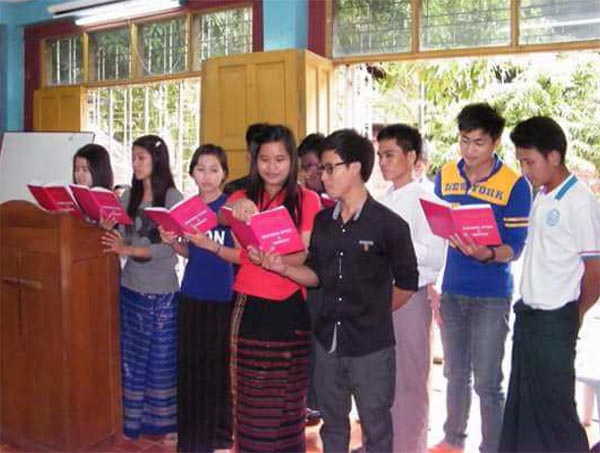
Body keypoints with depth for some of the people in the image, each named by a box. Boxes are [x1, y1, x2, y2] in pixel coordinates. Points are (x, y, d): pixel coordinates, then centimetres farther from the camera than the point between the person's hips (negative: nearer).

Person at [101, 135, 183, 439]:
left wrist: (128, 249, -27)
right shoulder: (129, 196, 7)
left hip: (161, 290, -5)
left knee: (161, 357, 7)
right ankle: (132, 418, 27)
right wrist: (107, 227, -17)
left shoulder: (173, 198, -10)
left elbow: (169, 247, -17)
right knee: (131, 355, 13)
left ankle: (162, 420, 22)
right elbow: (120, 236, 3)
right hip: (130, 286, 5)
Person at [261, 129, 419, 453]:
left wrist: (373, 314, 4)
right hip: (328, 341, 5)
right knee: (332, 424, 20)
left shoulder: (389, 224, -12)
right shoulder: (322, 220, 4)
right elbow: (316, 275, 9)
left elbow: (406, 283, -3)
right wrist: (284, 269, -8)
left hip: (371, 347, -5)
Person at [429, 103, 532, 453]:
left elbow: (515, 247, -11)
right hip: (452, 290, 5)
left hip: (491, 296, -5)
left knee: (487, 382, 1)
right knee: (455, 373, 19)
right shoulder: (446, 176, 3)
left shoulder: (515, 185, -11)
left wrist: (488, 254, -31)